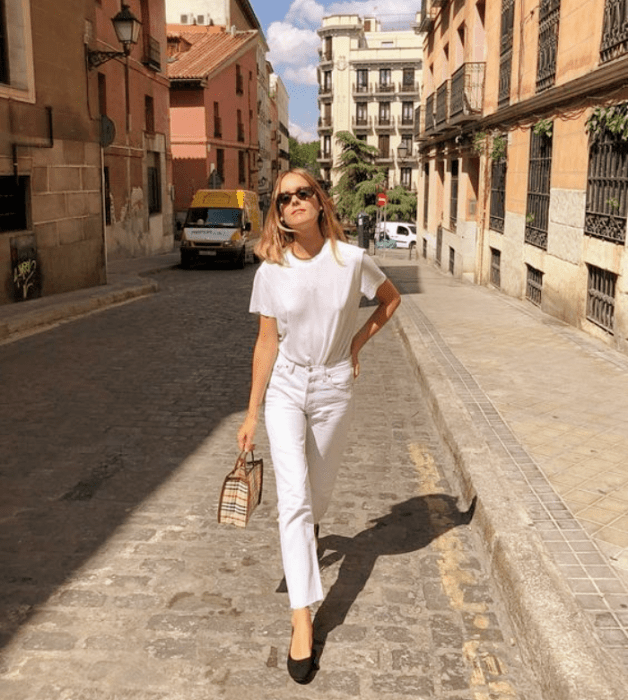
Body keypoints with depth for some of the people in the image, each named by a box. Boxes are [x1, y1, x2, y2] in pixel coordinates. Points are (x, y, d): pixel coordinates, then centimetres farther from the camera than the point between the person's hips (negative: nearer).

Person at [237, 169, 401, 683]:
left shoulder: (351, 259, -11)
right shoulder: (271, 272, -10)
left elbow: (391, 299, 7)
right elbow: (267, 343, -4)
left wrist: (357, 343, -2)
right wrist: (252, 414, -3)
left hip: (334, 390, 1)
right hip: (286, 389, 0)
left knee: (319, 491, 16)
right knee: (293, 498, -8)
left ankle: (308, 532, 54)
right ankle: (302, 618, -2)